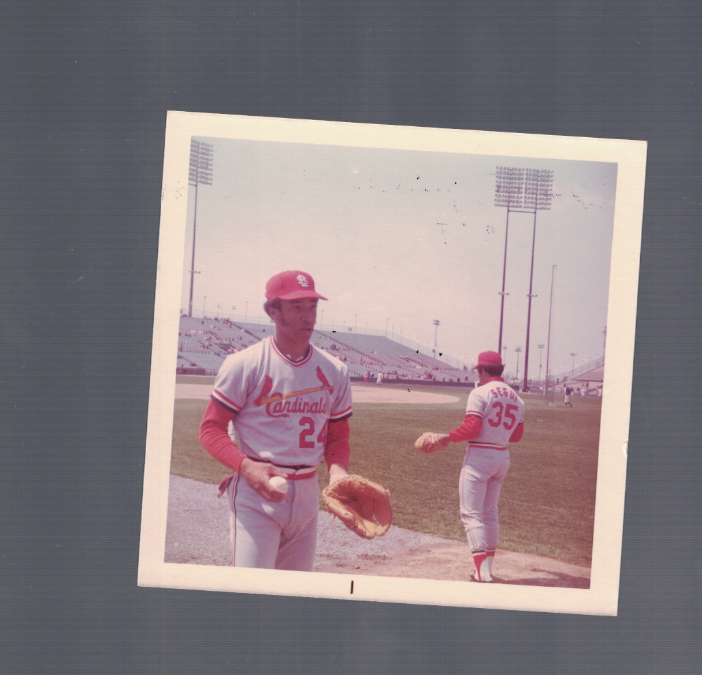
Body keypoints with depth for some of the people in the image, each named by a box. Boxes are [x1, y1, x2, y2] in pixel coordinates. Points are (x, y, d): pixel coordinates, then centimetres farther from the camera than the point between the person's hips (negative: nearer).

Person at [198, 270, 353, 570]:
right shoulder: (244, 365, -9)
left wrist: (338, 469, -7)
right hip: (255, 493, -5)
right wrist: (246, 466, -23)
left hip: (307, 493, 5)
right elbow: (211, 428, -5)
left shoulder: (335, 371, 6)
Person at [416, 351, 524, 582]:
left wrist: (448, 437, -7)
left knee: (471, 513, -4)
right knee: (490, 512, 19)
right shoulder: (515, 398, 9)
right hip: (503, 457, 7)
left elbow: (471, 428, -20)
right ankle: (487, 568, 24)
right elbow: (517, 435, 14)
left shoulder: (480, 393, -12)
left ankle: (482, 574, -11)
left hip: (479, 456, -7)